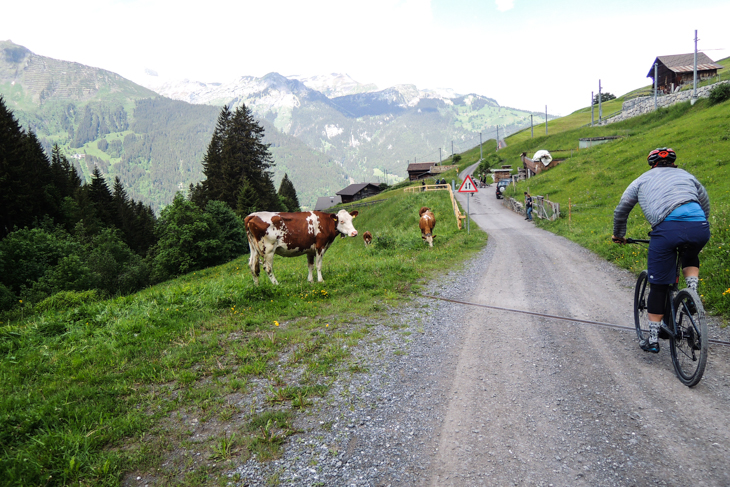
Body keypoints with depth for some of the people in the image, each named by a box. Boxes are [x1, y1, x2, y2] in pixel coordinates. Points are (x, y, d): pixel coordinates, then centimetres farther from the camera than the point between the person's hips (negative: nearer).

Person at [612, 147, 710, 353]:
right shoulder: (687, 176, 30)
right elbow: (706, 207, 35)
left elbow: (620, 211, 30)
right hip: (699, 227, 2)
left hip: (667, 228, -2)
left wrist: (618, 235, 45)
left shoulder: (643, 180, 26)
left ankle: (653, 339, 13)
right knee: (691, 257, 37)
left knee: (659, 286, 9)